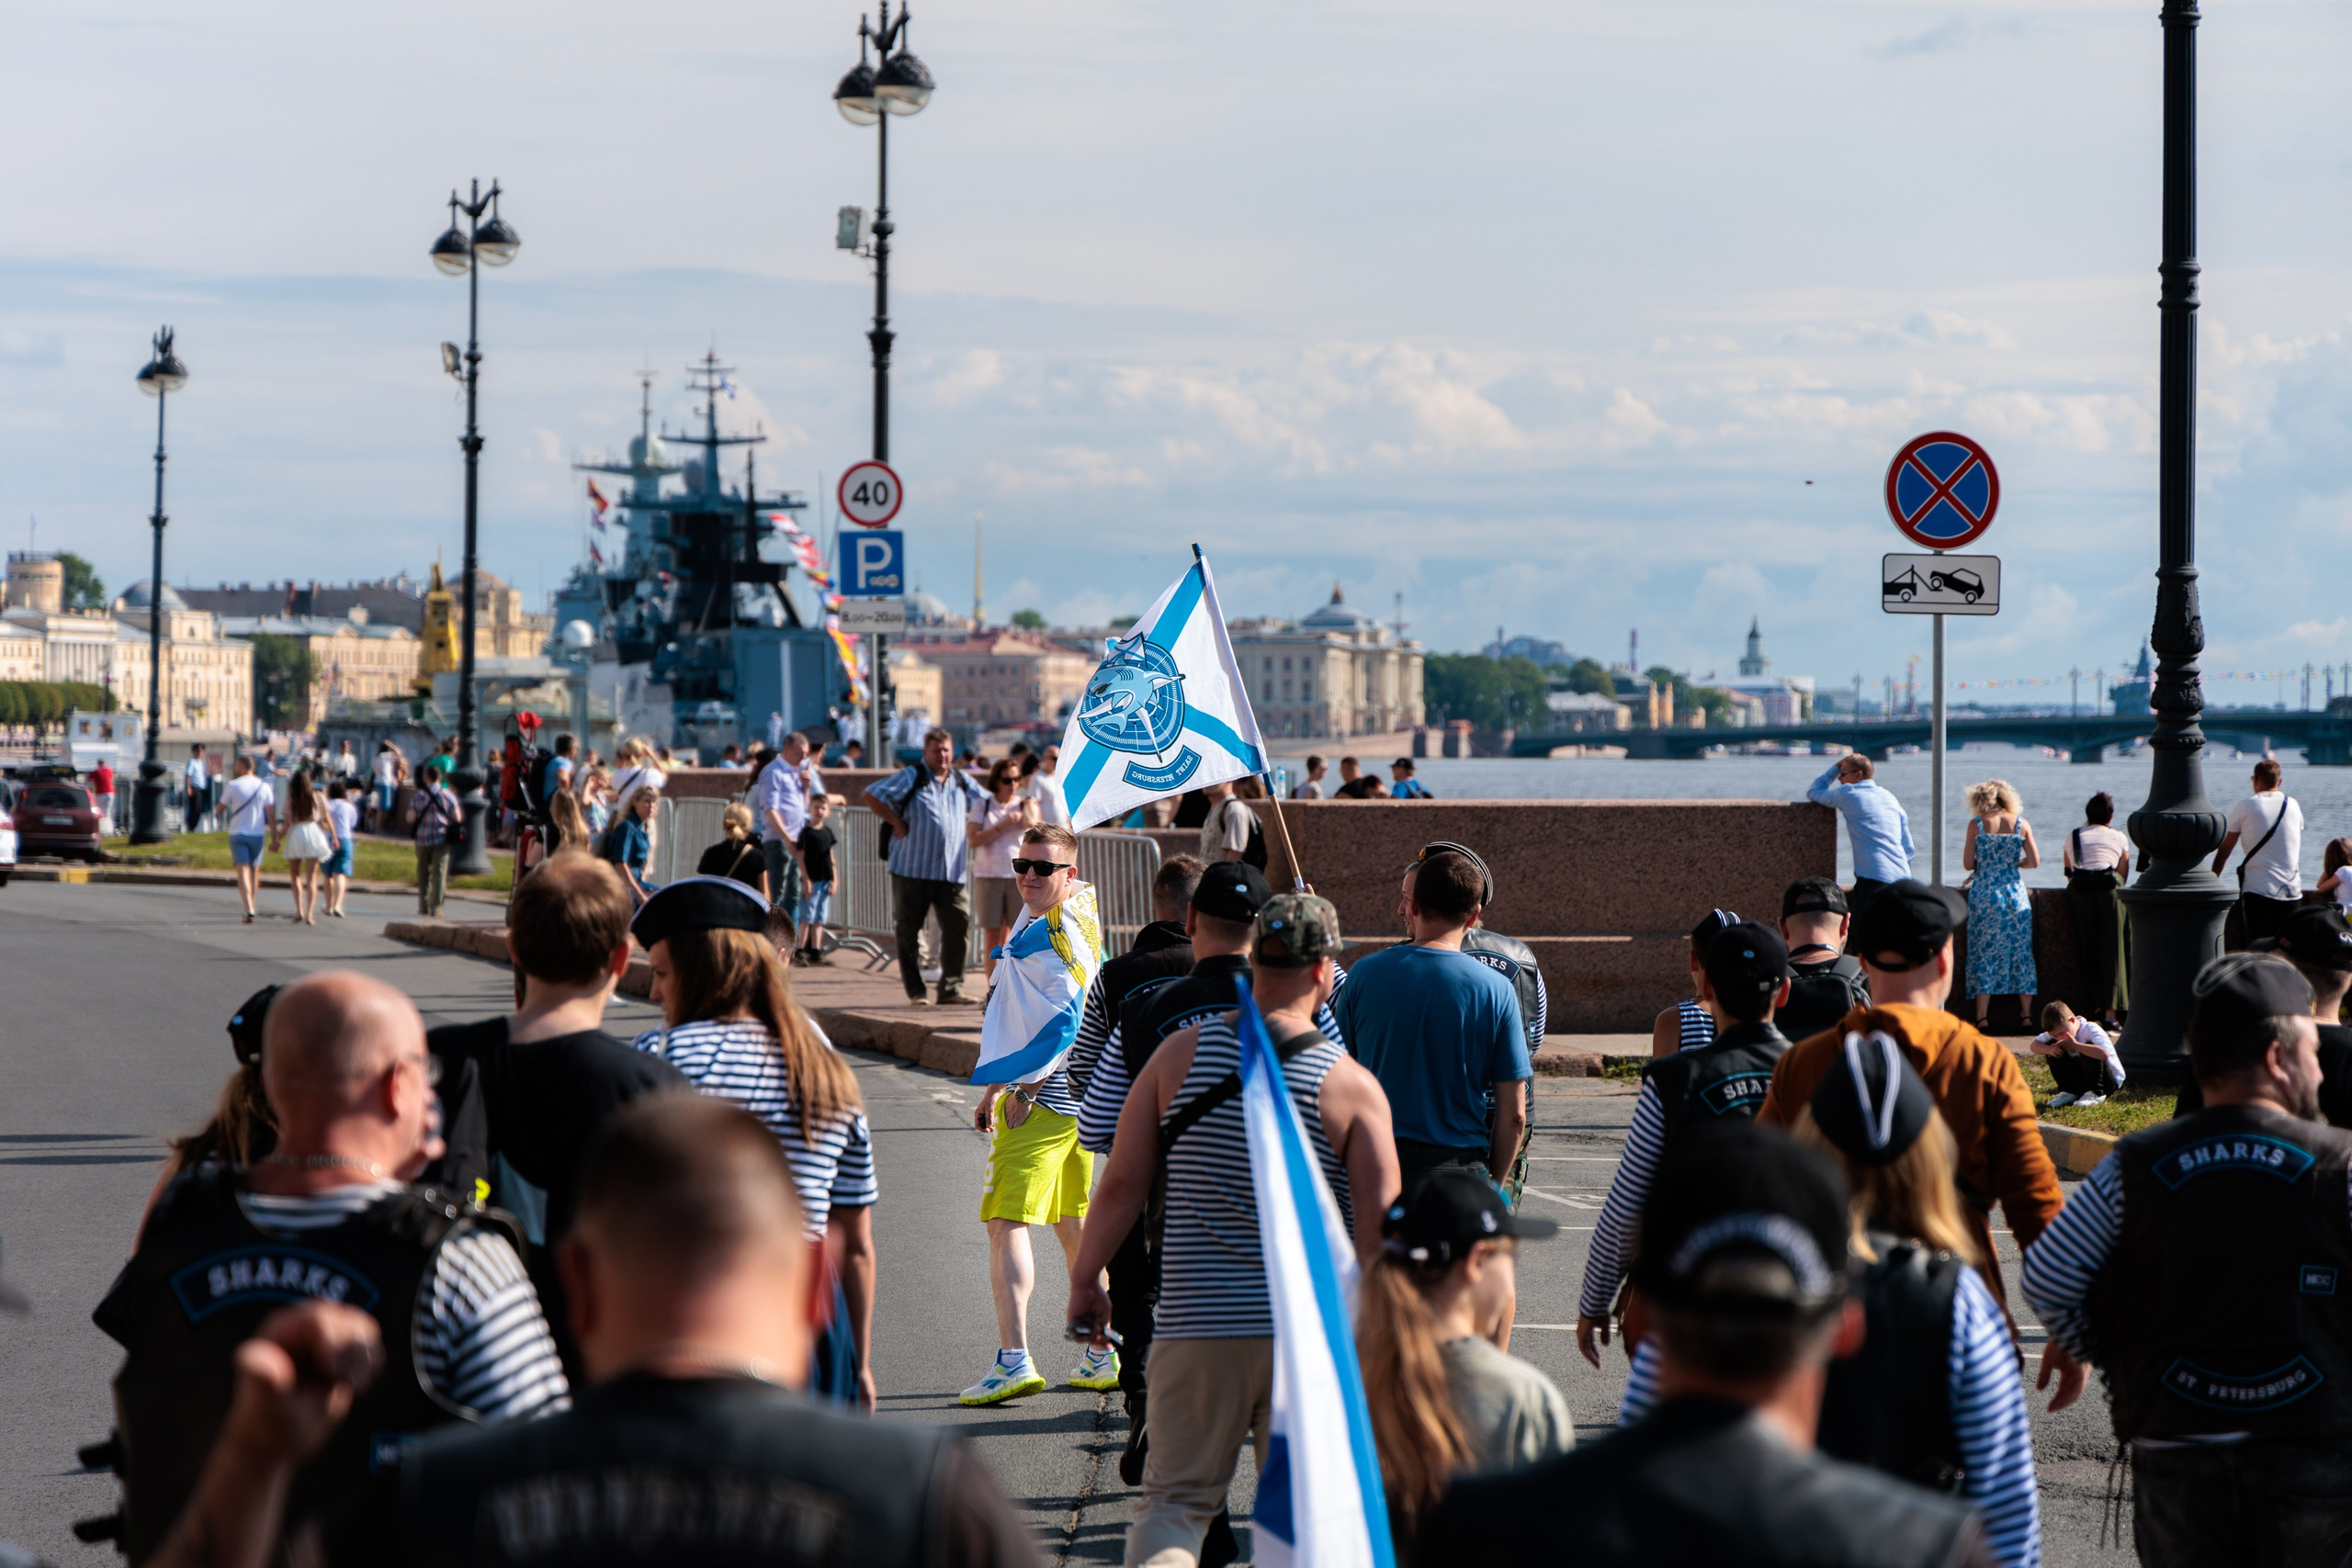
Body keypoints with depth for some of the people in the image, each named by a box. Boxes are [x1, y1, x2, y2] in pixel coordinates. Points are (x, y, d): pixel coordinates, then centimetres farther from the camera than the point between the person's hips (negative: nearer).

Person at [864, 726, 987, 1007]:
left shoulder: (962, 780, 14)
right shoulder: (911, 777, -1)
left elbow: (985, 803, 29)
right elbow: (872, 794, -5)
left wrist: (970, 823, 13)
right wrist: (896, 822, -8)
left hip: (952, 872, 4)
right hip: (912, 869, -4)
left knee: (958, 926, -6)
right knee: (909, 931, 2)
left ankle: (951, 989, -1)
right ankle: (915, 991, 11)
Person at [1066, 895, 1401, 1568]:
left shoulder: (1182, 1053, -1)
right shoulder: (1352, 1087, -6)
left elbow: (1122, 1184, 0)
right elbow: (1378, 1232, -9)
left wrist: (1084, 1280, 13)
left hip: (1197, 1326, 1)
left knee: (1174, 1503, 7)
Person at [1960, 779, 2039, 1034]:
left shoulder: (1976, 824, -4)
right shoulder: (2021, 824, 1)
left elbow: (1967, 864, -2)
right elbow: (2034, 861, 2)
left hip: (1984, 893, -2)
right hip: (2015, 892, 2)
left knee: (1984, 953, 2)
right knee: (2020, 951, 10)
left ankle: (1983, 1016, -3)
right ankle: (2026, 1013, 11)